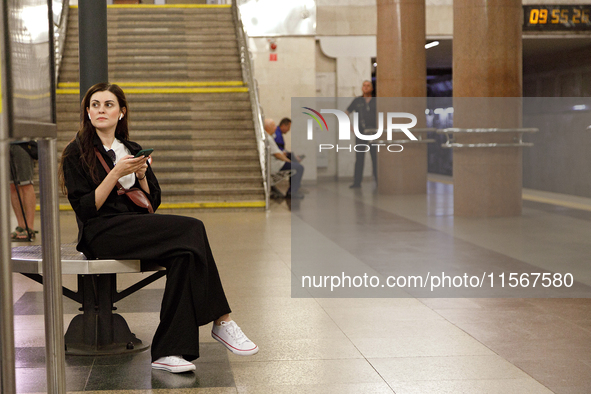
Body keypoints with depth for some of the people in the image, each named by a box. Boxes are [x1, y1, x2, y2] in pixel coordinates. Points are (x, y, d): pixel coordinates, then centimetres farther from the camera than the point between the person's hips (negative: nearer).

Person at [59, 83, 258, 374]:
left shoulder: (133, 150, 20)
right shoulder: (76, 153, 4)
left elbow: (153, 202, 16)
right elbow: (85, 209, -7)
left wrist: (141, 176, -3)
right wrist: (116, 173, -14)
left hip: (139, 228, 6)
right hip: (102, 234, -6)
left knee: (184, 255, -29)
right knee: (192, 229, -26)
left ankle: (168, 351, -32)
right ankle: (221, 321, -22)